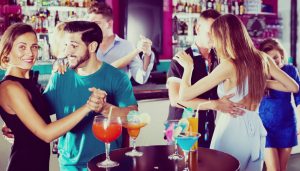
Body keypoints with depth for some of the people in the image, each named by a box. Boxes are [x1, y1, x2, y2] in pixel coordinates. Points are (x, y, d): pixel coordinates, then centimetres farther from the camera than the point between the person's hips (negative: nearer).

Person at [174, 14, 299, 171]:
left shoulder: (229, 65, -16)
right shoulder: (262, 59, 0)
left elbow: (184, 95, -15)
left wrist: (188, 67, 1)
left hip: (231, 129, -6)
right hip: (255, 129, 6)